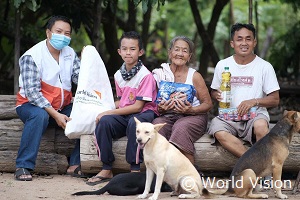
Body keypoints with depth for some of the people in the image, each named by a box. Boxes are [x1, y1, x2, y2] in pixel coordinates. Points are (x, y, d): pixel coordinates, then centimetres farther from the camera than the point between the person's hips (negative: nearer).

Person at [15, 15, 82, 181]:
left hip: (62, 108, 5)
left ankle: (75, 165, -14)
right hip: (31, 104, -5)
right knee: (39, 115, -39)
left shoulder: (70, 54, 6)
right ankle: (23, 167, -31)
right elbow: (32, 92, -22)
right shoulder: (32, 56, -13)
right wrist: (55, 114, -30)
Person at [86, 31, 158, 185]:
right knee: (104, 121, -23)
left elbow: (137, 106, -16)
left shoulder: (146, 75, -13)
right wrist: (105, 110, -2)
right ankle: (106, 170, -14)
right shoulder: (118, 75, 8)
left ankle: (135, 169, -28)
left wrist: (108, 112, -16)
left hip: (144, 113, -6)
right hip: (124, 115, 6)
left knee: (134, 122, -39)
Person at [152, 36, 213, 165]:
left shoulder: (194, 76, 3)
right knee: (157, 125, -33)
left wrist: (191, 110, -15)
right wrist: (161, 109, -13)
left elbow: (208, 104, 5)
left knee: (181, 127, -36)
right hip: (167, 117, 2)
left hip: (193, 117, -2)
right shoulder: (160, 74, 7)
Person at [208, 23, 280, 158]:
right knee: (219, 133, -34)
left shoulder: (265, 67, 4)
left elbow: (275, 100, 3)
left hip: (255, 115, -1)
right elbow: (213, 92, 19)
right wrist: (217, 95, -6)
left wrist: (254, 101, -16)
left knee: (261, 126, -38)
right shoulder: (222, 65, 11)